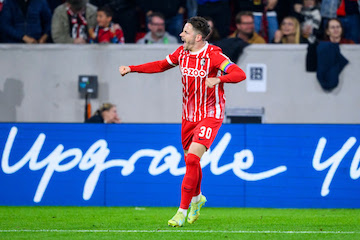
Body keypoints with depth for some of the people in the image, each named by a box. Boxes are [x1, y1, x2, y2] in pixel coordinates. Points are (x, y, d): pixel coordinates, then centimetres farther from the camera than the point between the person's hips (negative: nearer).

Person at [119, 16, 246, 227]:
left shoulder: (214, 55, -18)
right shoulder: (182, 52, 1)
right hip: (189, 115, 6)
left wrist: (218, 79, -44)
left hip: (210, 116, -6)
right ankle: (197, 198, 43)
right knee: (190, 159, 15)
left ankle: (183, 210, -10)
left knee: (192, 158, -17)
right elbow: (161, 65, 18)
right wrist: (132, 69, 13)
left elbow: (240, 74, -27)